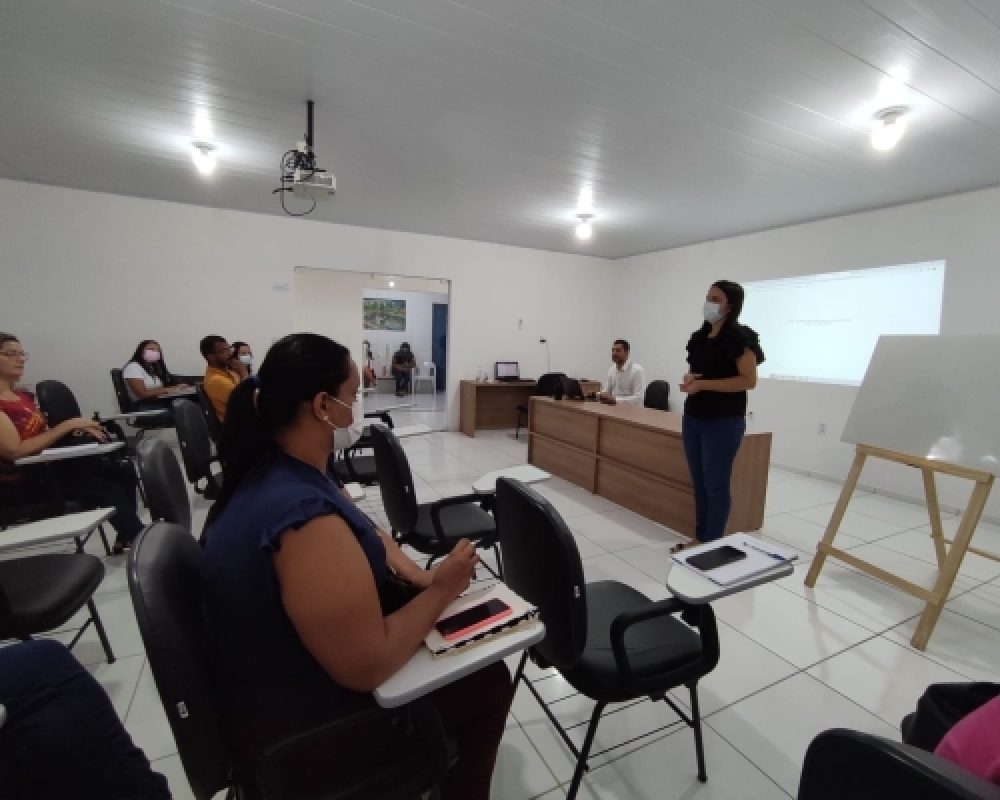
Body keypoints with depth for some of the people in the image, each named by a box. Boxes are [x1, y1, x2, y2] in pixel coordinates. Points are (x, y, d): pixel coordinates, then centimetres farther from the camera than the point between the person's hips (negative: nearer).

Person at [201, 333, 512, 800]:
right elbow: (368, 667, -30)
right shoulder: (303, 514, -37)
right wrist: (441, 591, -17)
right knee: (488, 681, 3)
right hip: (299, 721, -8)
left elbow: (362, 534, 8)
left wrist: (420, 577, -5)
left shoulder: (275, 469, -5)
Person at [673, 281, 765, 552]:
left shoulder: (739, 337, -10)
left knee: (716, 484, 1)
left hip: (724, 422, -7)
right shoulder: (699, 337, 11)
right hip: (693, 418, 7)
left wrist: (702, 384, -19)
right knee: (699, 482, 12)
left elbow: (749, 380, -16)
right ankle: (699, 538, 24)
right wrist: (689, 379, -2)